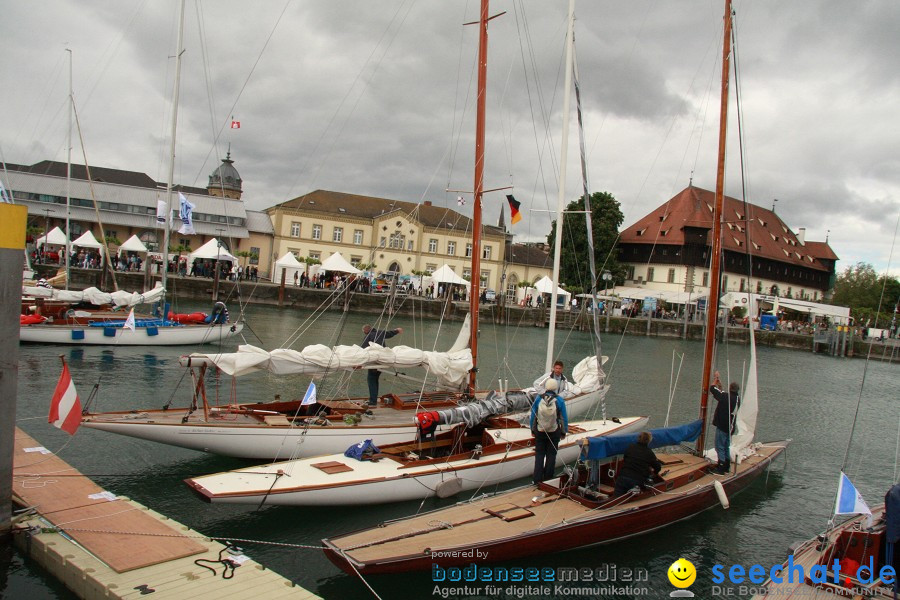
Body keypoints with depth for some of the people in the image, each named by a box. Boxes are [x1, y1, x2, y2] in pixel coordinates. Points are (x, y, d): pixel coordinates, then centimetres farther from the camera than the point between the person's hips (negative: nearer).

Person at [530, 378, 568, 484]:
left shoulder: (538, 399, -7)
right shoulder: (559, 400, -10)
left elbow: (533, 415, 0)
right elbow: (564, 418, -4)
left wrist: (532, 429, 12)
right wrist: (564, 431, 7)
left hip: (539, 432, 1)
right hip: (554, 432, -1)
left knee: (539, 454, 10)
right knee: (551, 455, 11)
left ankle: (537, 479, 7)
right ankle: (547, 479, 16)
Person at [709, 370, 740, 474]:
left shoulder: (726, 396, -18)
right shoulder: (737, 398, 5)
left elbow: (712, 389, -12)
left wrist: (716, 379, 3)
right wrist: (719, 383, 22)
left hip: (722, 426, -8)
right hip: (731, 427, 8)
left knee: (720, 447, -1)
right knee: (727, 446, 19)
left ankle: (721, 468, -2)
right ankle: (727, 466, 26)